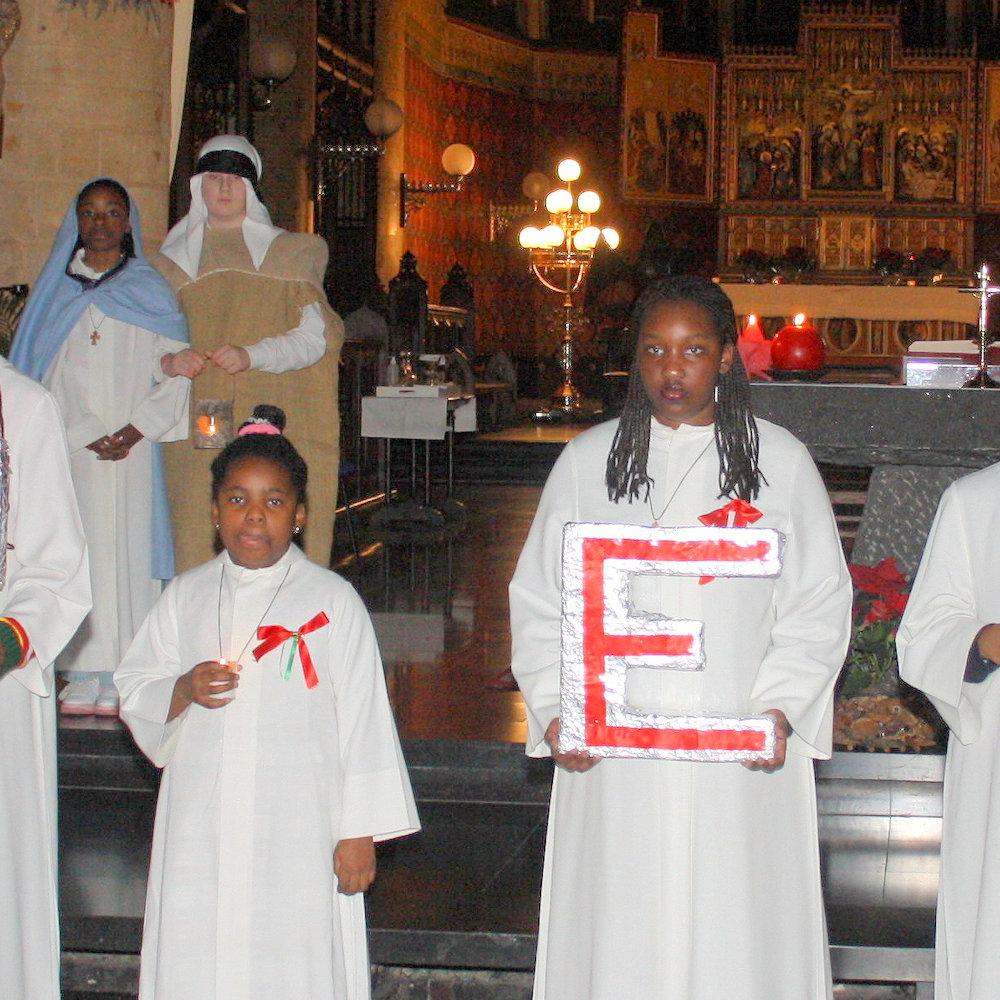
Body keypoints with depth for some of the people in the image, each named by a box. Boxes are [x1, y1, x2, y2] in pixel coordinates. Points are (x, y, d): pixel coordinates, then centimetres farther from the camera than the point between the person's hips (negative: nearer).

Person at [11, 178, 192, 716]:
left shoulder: (150, 292, 8)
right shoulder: (56, 291, 12)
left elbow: (175, 373, 1)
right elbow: (40, 378, 7)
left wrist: (135, 430, -11)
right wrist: (85, 436, -4)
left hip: (133, 448, -1)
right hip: (70, 447, 1)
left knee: (127, 546, -5)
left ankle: (121, 677, -2)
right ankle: (83, 675, 1)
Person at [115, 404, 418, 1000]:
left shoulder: (332, 601, -2)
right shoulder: (186, 597, 8)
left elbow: (363, 720, -2)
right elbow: (135, 696, 14)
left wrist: (359, 834, -4)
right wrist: (183, 691, -9)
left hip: (297, 830, -3)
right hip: (200, 832, 3)